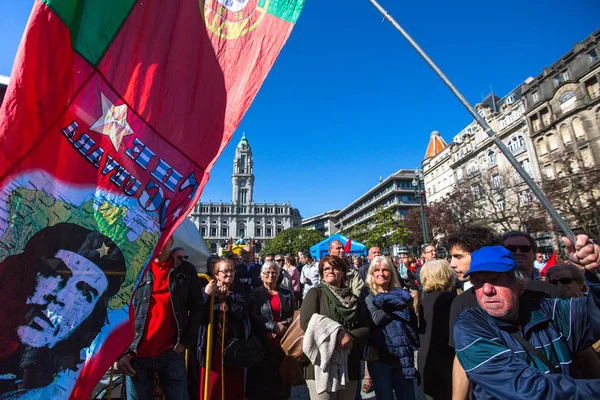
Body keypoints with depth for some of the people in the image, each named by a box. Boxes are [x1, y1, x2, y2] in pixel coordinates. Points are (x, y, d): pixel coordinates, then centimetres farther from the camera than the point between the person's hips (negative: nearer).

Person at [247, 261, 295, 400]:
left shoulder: (287, 294, 10)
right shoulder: (255, 294, 2)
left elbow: (293, 316, 7)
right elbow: (253, 317, -10)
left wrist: (284, 326, -11)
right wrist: (274, 326, -18)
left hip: (283, 341, 2)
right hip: (262, 342, -2)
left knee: (281, 373, 9)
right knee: (262, 374, 4)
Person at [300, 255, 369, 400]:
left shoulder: (353, 298, 13)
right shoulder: (315, 293, 0)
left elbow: (365, 327, 7)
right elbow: (306, 323, -12)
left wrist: (350, 337, -13)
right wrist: (338, 334, -18)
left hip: (350, 364, 4)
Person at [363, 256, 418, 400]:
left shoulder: (401, 294, 7)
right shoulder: (367, 296, -4)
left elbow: (413, 322, 3)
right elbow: (376, 318, -21)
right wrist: (401, 306, -14)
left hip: (403, 355, 3)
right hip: (379, 356, -3)